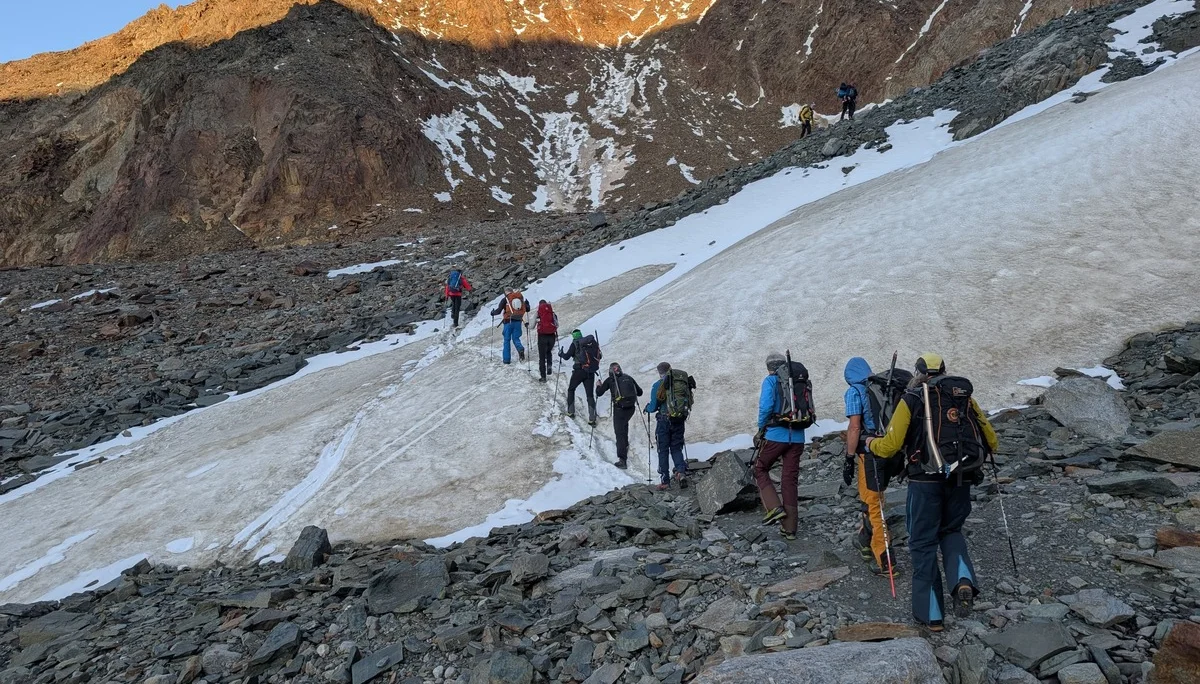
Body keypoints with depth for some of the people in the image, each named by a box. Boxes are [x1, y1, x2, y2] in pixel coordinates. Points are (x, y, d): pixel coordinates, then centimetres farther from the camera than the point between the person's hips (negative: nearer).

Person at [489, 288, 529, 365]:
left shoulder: (505, 300, -4)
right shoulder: (521, 298, 6)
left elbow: (498, 311, -5)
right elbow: (527, 309, 13)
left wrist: (493, 312, 17)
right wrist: (527, 303, 35)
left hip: (508, 321, -3)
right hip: (518, 321, 3)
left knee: (507, 340, 8)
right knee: (516, 338, 12)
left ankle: (506, 359, 7)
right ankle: (520, 348, -20)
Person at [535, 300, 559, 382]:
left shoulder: (538, 313, 0)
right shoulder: (553, 313, 4)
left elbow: (532, 326, 5)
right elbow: (557, 325, 8)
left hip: (542, 336, -2)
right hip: (552, 336, 2)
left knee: (542, 356, 6)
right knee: (549, 352, 28)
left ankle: (543, 376, 2)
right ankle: (550, 365, 4)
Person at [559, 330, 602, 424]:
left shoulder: (575, 343, -3)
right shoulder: (593, 342, 8)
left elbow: (567, 356, -4)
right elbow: (599, 356, 13)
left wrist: (561, 354, 17)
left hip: (579, 371, -3)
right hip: (591, 373, 3)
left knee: (571, 389, 20)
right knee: (590, 394, 7)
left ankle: (570, 412, 21)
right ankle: (592, 419, -1)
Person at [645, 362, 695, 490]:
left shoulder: (658, 385, -6)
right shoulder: (684, 382, 6)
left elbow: (653, 407, -4)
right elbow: (689, 403, 11)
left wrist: (647, 408, 18)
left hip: (664, 420, -3)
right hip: (680, 421, 3)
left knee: (663, 450, 7)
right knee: (676, 448, 15)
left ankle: (665, 481, 7)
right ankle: (681, 471, -10)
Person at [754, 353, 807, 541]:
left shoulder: (771, 381, -3)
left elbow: (766, 406, -15)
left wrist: (761, 427, 0)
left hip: (776, 435, -5)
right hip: (797, 437, 5)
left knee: (760, 469, 16)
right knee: (790, 480, 10)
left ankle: (774, 507, -2)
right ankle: (789, 527, 13)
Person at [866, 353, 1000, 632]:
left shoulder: (911, 400, -2)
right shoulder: (964, 396, 9)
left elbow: (890, 446, -5)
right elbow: (991, 442, 13)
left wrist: (871, 443, 15)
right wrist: (977, 452, 35)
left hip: (926, 481, -3)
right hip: (961, 479, 4)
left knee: (923, 543, 8)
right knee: (951, 531, 24)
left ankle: (930, 613, 11)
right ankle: (964, 580, -2)